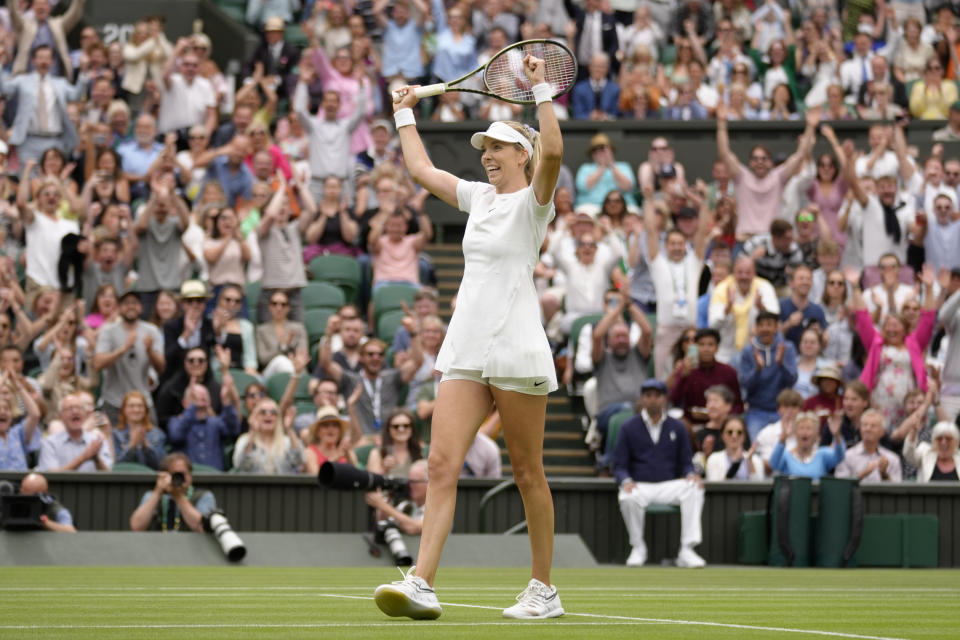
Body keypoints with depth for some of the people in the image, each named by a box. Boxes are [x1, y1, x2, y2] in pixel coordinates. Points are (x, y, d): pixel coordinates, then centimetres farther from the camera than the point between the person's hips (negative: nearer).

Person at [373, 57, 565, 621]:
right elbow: (422, 168, 33)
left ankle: (544, 590, 11)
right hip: (466, 351, 6)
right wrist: (405, 113, 39)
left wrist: (541, 88, -21)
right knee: (443, 463, -7)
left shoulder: (533, 201, -2)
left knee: (528, 472, 1)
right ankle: (423, 584, -16)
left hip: (516, 351, -6)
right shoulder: (479, 196, 18)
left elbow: (553, 152, -23)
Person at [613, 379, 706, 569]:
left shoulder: (677, 427, 12)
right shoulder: (629, 428, 7)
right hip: (639, 486, -1)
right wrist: (626, 481, -18)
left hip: (670, 486, 1)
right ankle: (638, 548, -14)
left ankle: (687, 550, -34)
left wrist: (691, 474, -14)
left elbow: (686, 462, 11)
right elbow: (619, 465, 5)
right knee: (628, 498, -38)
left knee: (695, 489, -31)